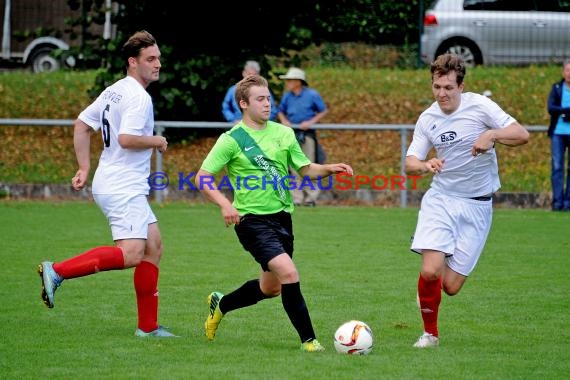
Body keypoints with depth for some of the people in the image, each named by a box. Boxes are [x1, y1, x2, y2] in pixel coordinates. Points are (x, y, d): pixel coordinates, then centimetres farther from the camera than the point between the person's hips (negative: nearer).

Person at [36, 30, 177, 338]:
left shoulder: (114, 91, 15)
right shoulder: (138, 97, -14)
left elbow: (81, 125, 17)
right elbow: (126, 138, -26)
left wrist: (84, 168, 16)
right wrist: (157, 141, -9)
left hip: (129, 189, 11)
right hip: (123, 188, -11)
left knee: (153, 247, 11)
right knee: (130, 254, -20)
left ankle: (148, 326, 12)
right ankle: (57, 271, -19)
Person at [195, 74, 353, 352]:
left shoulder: (283, 133, 8)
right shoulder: (232, 139, -8)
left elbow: (306, 169, 13)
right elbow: (202, 178, -9)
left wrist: (329, 169, -7)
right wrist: (224, 204, -25)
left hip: (281, 216, 7)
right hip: (252, 218, -7)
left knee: (270, 287, 17)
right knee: (288, 273, -23)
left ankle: (220, 304, 42)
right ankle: (308, 340, -15)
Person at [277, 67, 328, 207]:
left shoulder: (312, 95, -6)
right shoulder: (287, 96, 6)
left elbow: (323, 111, 1)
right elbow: (281, 111, 18)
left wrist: (311, 122, -12)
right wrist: (284, 121, -3)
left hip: (307, 133, -4)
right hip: (292, 134, 4)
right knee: (294, 167, 3)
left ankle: (311, 197, 6)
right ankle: (296, 199, 8)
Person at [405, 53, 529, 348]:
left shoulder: (479, 106, -9)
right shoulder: (427, 119, 1)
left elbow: (522, 135, -12)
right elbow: (410, 163, 2)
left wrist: (492, 134, -31)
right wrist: (424, 165, -22)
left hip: (477, 205, -2)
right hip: (440, 199, 2)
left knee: (451, 286, -4)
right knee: (430, 271, -18)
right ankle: (430, 333, 7)